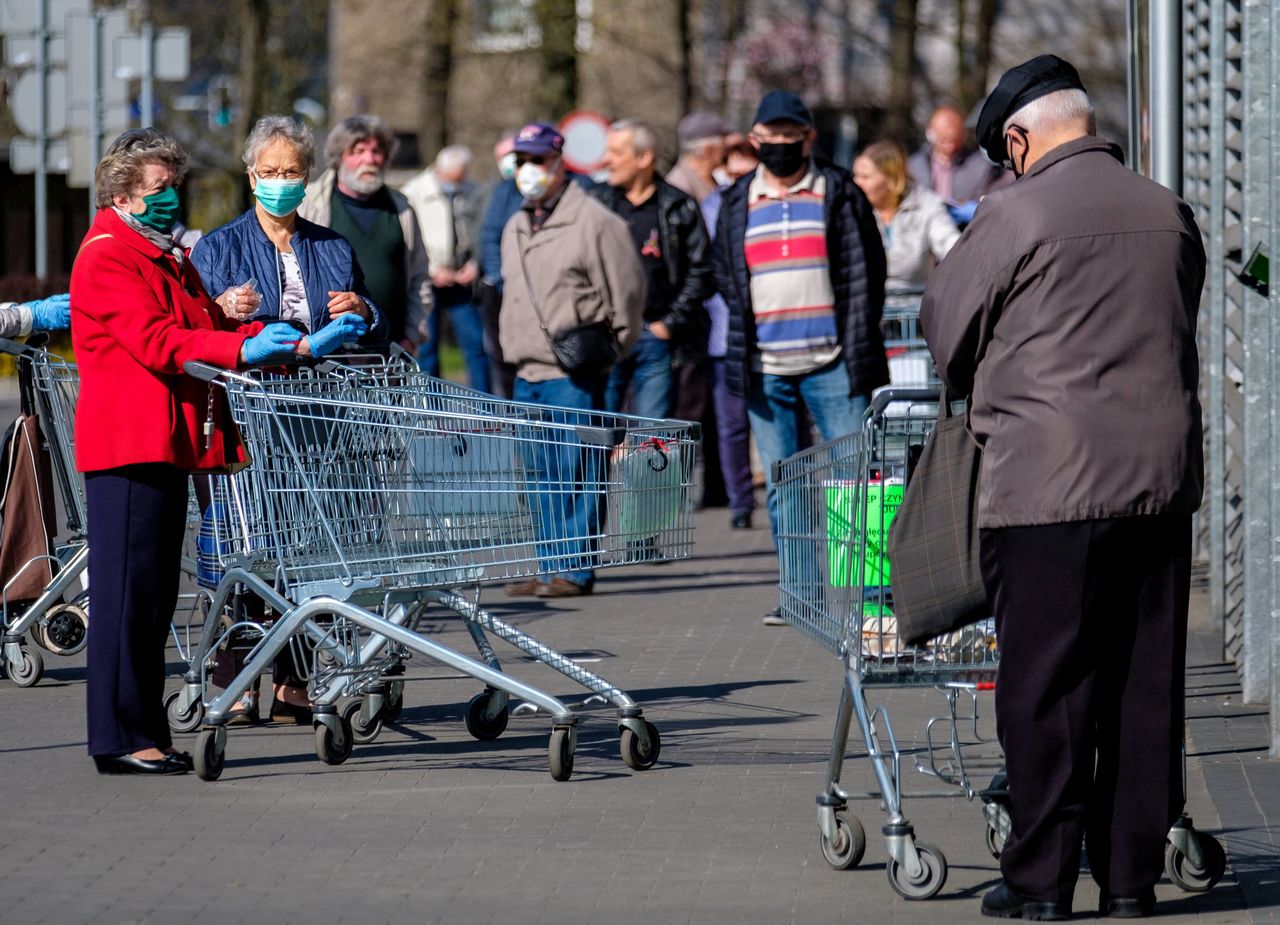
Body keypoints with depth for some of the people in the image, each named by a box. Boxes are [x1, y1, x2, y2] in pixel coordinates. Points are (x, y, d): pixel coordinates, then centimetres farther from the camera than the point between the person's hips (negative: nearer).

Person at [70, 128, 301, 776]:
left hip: (169, 446, 10)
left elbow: (210, 327, 21)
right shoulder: (105, 259, -9)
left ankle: (145, 732, 14)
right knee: (128, 593, -8)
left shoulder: (169, 256, 23)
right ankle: (121, 739, -6)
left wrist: (277, 340, 3)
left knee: (156, 595, 10)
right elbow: (155, 341, -19)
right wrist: (241, 349, -26)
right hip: (127, 447, -10)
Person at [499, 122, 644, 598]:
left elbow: (626, 292, -7)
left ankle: (574, 569, -6)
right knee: (541, 474, 9)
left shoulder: (594, 222, -7)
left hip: (574, 375, -8)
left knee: (574, 472, -8)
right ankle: (550, 567, 13)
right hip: (527, 373, 8)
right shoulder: (516, 229, 18)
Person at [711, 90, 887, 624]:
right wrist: (742, 337, 8)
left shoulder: (839, 194, 4)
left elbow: (866, 274, 3)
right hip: (765, 367, 3)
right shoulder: (737, 204, 12)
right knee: (781, 488, 4)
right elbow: (724, 276, 20)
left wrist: (858, 346, -4)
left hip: (831, 364, -3)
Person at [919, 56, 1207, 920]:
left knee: (1045, 685, 1)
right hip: (1162, 475, 5)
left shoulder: (1012, 216, -7)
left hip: (1050, 482, -5)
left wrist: (983, 389, 23)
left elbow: (946, 329, 3)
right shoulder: (1169, 214, 8)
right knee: (1146, 680, 9)